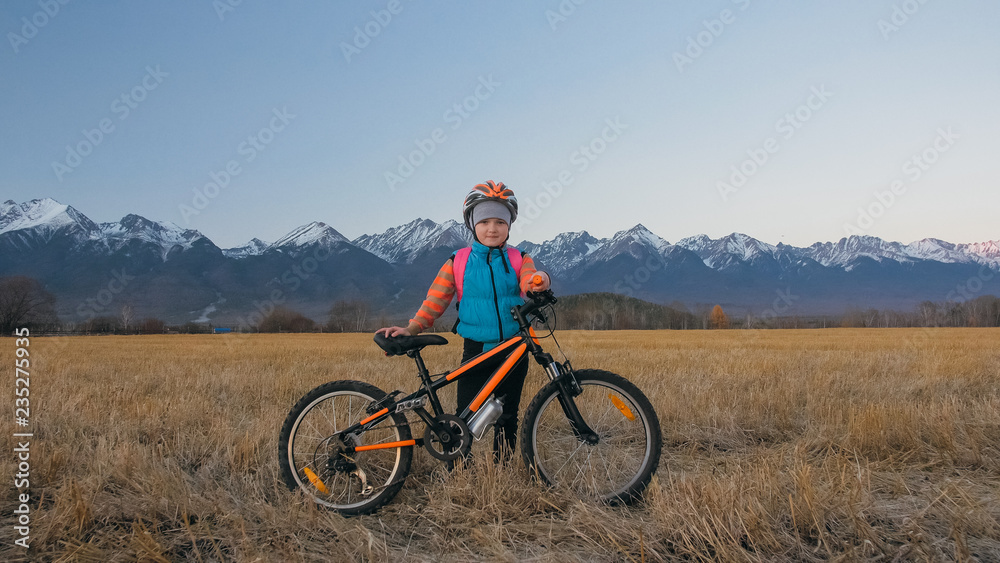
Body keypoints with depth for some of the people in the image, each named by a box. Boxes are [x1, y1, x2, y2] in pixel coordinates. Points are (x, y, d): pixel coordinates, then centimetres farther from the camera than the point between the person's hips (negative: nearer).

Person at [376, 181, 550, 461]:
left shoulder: (519, 259, 5)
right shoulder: (458, 263, 3)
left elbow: (528, 280, -17)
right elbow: (434, 301, 0)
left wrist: (539, 281, -42)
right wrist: (410, 329, -14)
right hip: (475, 350, -1)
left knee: (507, 417, 9)